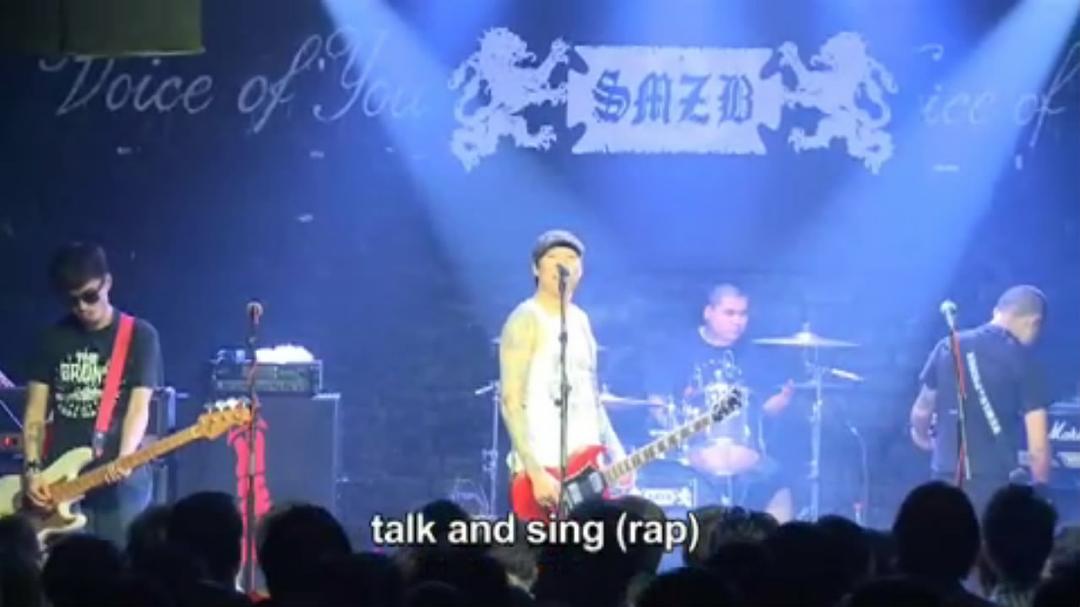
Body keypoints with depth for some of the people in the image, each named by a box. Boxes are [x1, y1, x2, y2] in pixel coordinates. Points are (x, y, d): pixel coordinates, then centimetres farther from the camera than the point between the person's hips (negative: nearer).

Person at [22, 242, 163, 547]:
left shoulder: (140, 336, 1)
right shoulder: (53, 338, 10)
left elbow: (138, 407, -8)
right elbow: (36, 410, 8)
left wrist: (124, 460, -26)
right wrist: (33, 469, -6)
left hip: (121, 484, -2)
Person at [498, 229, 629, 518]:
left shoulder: (580, 320, 16)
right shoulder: (526, 320, -8)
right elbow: (511, 401, -15)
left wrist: (616, 453, 11)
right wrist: (535, 472, -22)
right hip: (544, 469, -8)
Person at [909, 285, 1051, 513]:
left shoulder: (949, 347, 6)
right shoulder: (1023, 362, -7)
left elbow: (922, 411, 19)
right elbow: (1038, 445, -10)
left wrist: (922, 437, 40)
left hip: (947, 478, 5)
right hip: (996, 482, -5)